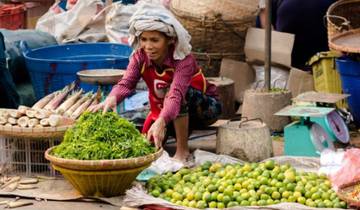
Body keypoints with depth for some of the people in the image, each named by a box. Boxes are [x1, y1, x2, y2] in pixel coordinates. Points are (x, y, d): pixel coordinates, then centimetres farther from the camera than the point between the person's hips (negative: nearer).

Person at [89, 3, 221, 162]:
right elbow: (126, 83, -32)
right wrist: (112, 98, -56)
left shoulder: (183, 60, -31)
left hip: (205, 107, -5)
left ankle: (183, 151, -23)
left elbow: (176, 95, -47)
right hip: (164, 112, 6)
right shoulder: (140, 57, -15)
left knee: (172, 90, -36)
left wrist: (161, 122, -66)